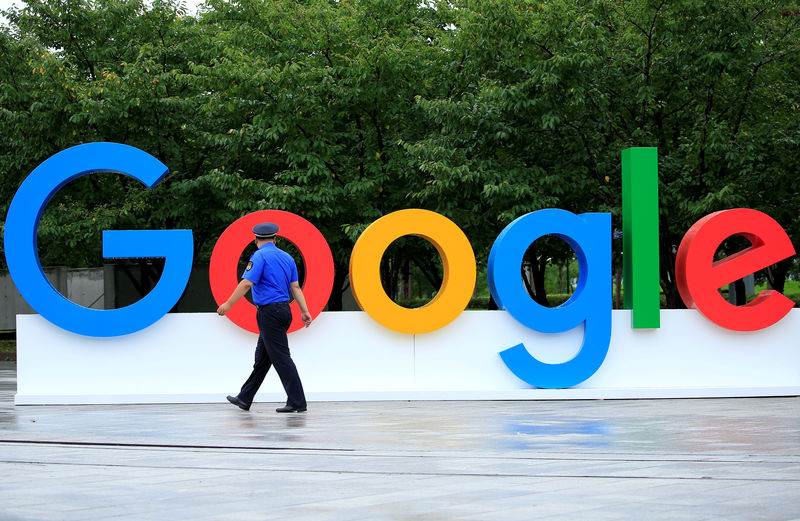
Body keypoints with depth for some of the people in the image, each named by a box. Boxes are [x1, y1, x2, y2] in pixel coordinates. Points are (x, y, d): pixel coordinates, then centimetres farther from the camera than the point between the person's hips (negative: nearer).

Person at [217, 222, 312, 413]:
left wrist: (228, 304, -13)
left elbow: (247, 283, -17)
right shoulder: (286, 257, 13)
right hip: (283, 310, 9)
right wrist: (305, 311, 6)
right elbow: (295, 286, 9)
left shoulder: (260, 256, -10)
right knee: (262, 357, 14)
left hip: (269, 311, -9)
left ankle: (297, 402, -11)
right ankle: (244, 399, 22)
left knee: (281, 358, -8)